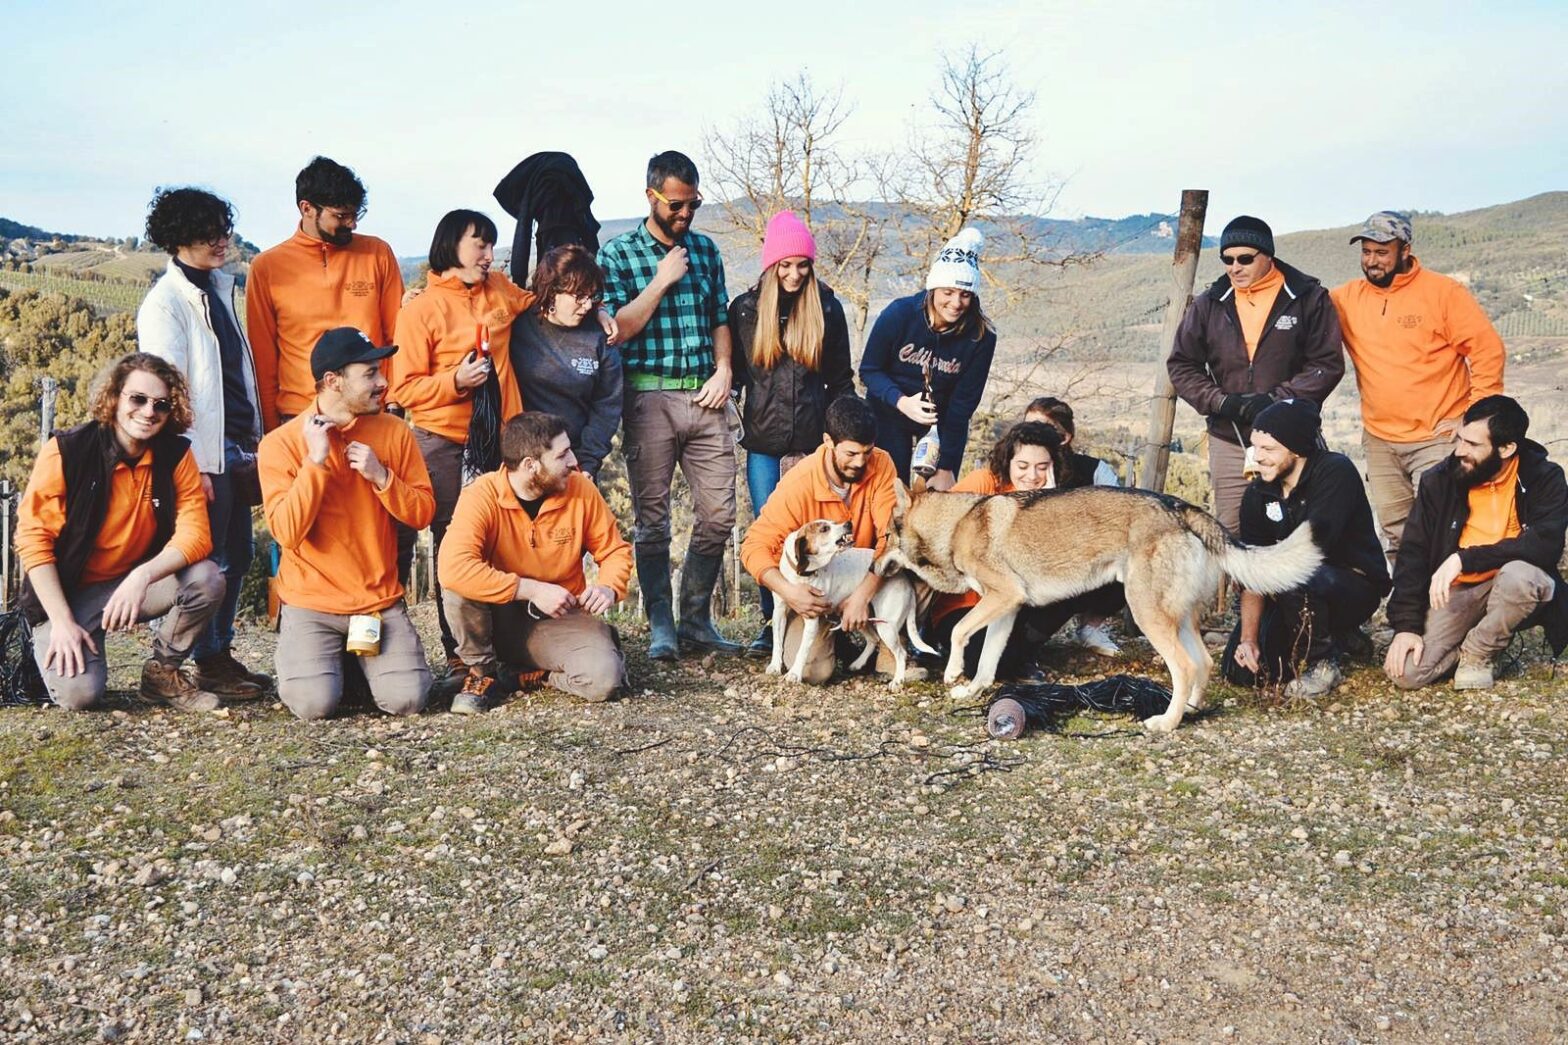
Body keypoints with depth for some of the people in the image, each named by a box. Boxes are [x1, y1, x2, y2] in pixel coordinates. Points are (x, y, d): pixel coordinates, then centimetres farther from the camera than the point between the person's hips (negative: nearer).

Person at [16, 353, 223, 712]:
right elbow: (32, 537, -13)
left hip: (138, 584, 3)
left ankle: (163, 671, 1)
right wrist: (62, 621, -19)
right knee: (79, 692, -23)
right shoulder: (66, 452, -16)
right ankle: (51, 650, 15)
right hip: (69, 592, -3)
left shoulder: (176, 455, -8)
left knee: (206, 579, -25)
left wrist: (142, 577, -32)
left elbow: (195, 534, -13)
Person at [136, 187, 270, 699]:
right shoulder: (164, 303, -10)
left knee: (238, 556, 12)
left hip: (237, 446, 8)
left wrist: (254, 436, 15)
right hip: (204, 451, -8)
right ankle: (209, 666, 10)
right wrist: (193, 464, -17)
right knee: (210, 561, -1)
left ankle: (222, 653, 23)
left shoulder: (220, 287, 14)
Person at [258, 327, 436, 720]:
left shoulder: (394, 432, 2)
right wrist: (316, 461, -20)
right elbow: (287, 532, -15)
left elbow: (423, 513, 1)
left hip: (381, 601, 2)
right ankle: (301, 657, 15)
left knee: (407, 699, -15)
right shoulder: (281, 443, -6)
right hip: (310, 603, -2)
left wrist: (381, 476, -14)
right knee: (315, 703, -20)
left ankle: (362, 661, 18)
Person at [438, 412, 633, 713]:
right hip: (500, 618, -1)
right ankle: (481, 672, -6)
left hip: (559, 619, 1)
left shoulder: (581, 490, -9)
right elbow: (454, 567, -35)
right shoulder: (482, 496, -20)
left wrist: (609, 587, -18)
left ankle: (541, 673, 7)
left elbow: (615, 550, 4)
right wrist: (533, 590, -33)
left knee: (603, 678, -27)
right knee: (458, 586, -31)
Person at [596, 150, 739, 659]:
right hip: (649, 399, -4)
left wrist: (724, 370, 1)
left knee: (719, 513, 2)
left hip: (705, 397, 4)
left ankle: (697, 620, 15)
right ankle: (660, 627, 10)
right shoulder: (618, 253, 1)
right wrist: (662, 280, -10)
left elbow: (720, 318, 16)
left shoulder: (705, 249, 14)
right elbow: (617, 328, -7)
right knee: (652, 517, 1)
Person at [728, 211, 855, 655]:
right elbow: (732, 370, 11)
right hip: (763, 442, 1)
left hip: (813, 441, -1)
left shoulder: (827, 308, 6)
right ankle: (771, 622, 12)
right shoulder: (745, 308, 6)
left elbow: (841, 378, 9)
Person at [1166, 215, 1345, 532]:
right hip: (1228, 442, 2)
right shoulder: (1209, 305, 7)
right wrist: (1222, 402, -7)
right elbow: (1181, 365, 8)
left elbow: (1328, 364, -5)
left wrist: (1278, 398, -16)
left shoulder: (1309, 299, -1)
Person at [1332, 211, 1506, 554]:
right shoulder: (1347, 298, 4)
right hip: (1379, 441, 4)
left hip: (1438, 438, -4)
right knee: (1395, 535, 13)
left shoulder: (1444, 292, -6)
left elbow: (1488, 350, -6)